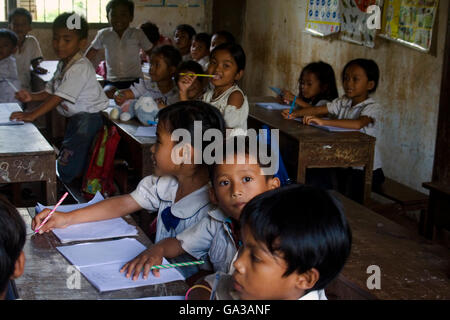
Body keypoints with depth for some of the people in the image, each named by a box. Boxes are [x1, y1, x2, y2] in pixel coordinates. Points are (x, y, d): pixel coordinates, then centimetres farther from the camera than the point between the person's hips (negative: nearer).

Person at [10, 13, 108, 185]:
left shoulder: (80, 67, -25)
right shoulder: (63, 64, 8)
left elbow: (60, 97, -30)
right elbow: (51, 91, 14)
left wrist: (32, 115, -33)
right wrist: (32, 96, -6)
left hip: (88, 117, -10)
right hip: (75, 117, 10)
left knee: (67, 167, -8)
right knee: (66, 158, 20)